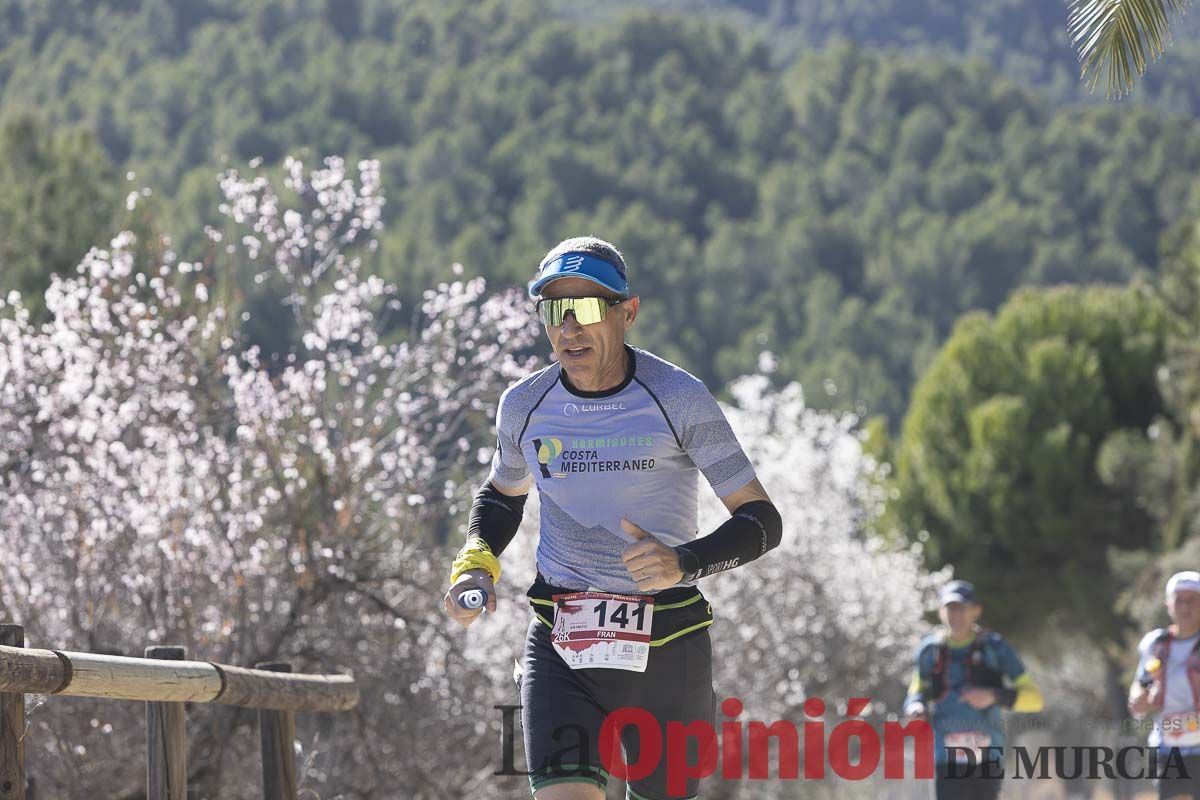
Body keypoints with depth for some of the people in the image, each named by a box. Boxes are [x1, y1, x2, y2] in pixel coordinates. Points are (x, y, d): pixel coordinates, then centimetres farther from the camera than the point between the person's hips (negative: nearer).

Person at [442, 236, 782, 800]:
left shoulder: (678, 399, -8)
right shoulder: (525, 405, 2)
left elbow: (761, 520, -9)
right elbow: (503, 494, 24)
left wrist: (684, 562, -27)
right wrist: (476, 562, 3)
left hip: (666, 644, -1)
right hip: (558, 646, 1)